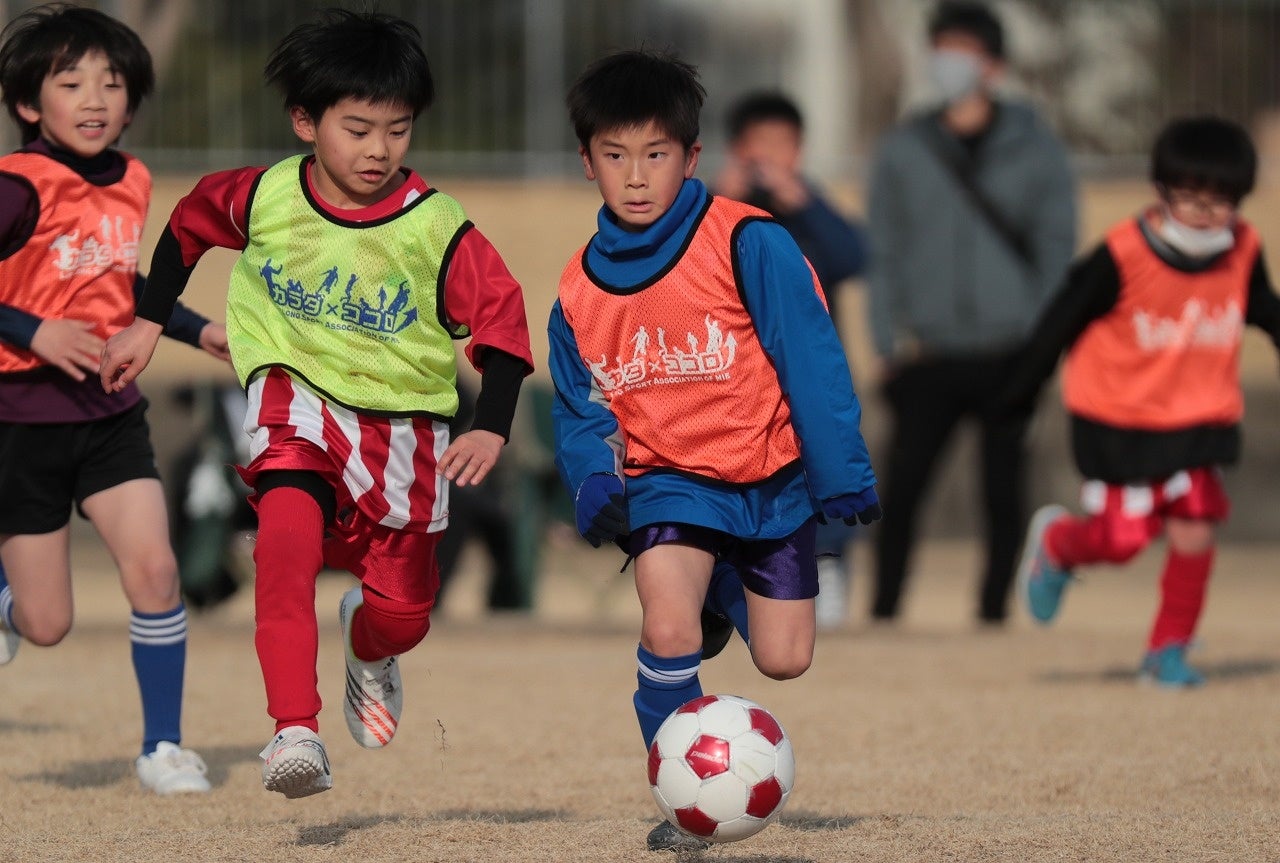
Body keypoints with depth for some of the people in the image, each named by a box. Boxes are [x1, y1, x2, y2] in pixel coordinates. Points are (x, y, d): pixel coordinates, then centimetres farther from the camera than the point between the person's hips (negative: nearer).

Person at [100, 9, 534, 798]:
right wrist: (148, 325, 14)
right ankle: (295, 730, -36)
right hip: (298, 396, 0)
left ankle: (370, 650, 47)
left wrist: (492, 429, -23)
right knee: (288, 529, -31)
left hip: (403, 418, 1)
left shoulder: (434, 229, -16)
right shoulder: (264, 199, -9)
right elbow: (188, 226, 12)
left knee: (402, 607, 5)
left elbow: (501, 319, -11)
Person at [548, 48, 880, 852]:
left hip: (770, 476, -1)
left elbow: (813, 363, -13)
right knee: (668, 634, -24)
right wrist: (596, 484, -10)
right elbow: (580, 411, 9)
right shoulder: (580, 290, -4)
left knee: (784, 661, 2)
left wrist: (845, 481, -12)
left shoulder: (748, 244, -17)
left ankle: (727, 589, 38)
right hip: (668, 478, 1)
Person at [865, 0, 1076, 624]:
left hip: (1009, 355, 0)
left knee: (1003, 491, 1)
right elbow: (883, 251, 10)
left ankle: (993, 612, 11)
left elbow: (1056, 246, 5)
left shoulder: (1033, 147, 6)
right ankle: (883, 613, -1)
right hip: (929, 356, 0)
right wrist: (889, 339, 0)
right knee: (902, 486, -8)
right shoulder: (903, 150, 9)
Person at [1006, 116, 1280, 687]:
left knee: (1194, 533, -8)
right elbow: (1064, 319, -10)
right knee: (1123, 538, -1)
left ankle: (1168, 650, 12)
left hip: (1199, 421, 3)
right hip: (1118, 420, -3)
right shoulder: (1122, 255, -21)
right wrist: (1022, 390, -2)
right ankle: (1054, 544, 35)